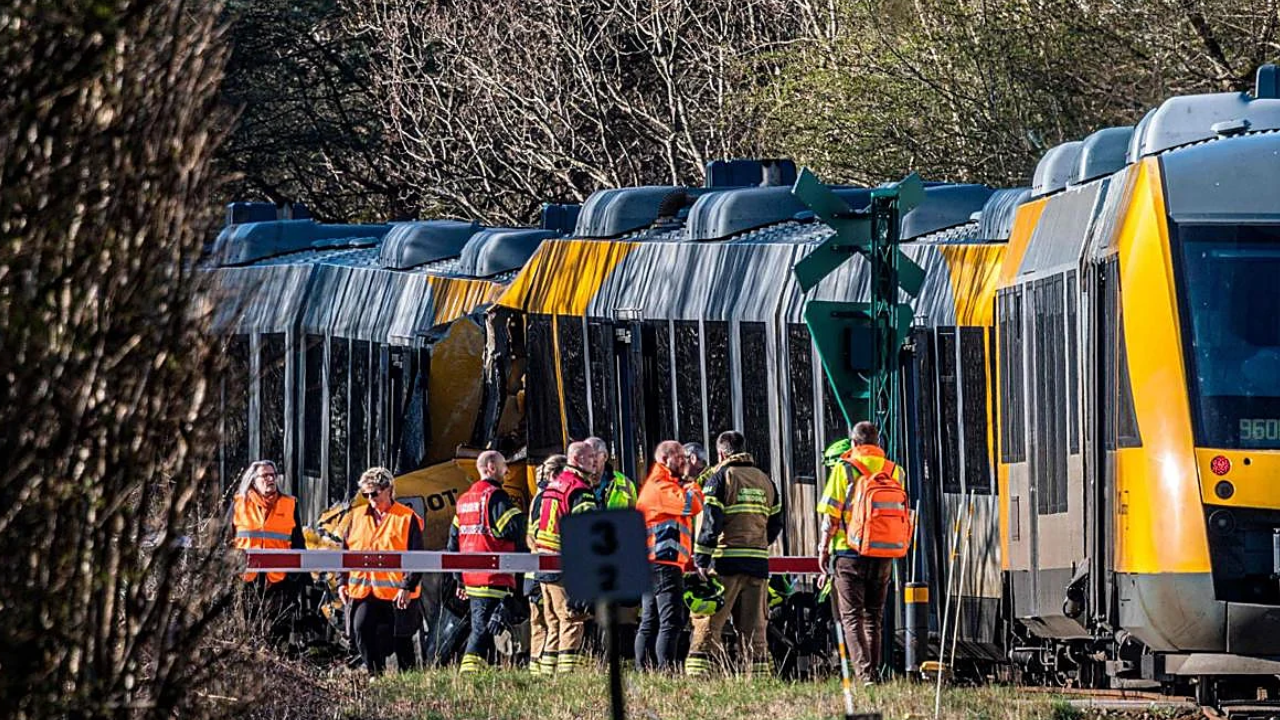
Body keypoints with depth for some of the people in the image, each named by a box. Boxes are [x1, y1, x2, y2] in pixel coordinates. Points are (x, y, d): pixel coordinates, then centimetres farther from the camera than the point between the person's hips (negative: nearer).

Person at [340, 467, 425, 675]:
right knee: (361, 631, -13)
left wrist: (408, 586, -13)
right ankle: (376, 674, -4)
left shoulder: (407, 518, -3)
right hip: (362, 591, 3)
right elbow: (346, 551, 17)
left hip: (397, 594, -3)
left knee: (401, 640, 5)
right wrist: (343, 582, 9)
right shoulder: (358, 517, 12)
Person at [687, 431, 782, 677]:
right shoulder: (765, 481, 16)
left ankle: (697, 675, -14)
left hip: (726, 563, -5)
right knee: (754, 629, 8)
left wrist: (701, 561, -8)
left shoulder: (720, 478, -2)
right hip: (758, 563, 5)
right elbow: (775, 525, 17)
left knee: (707, 626, -5)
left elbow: (710, 522, -10)